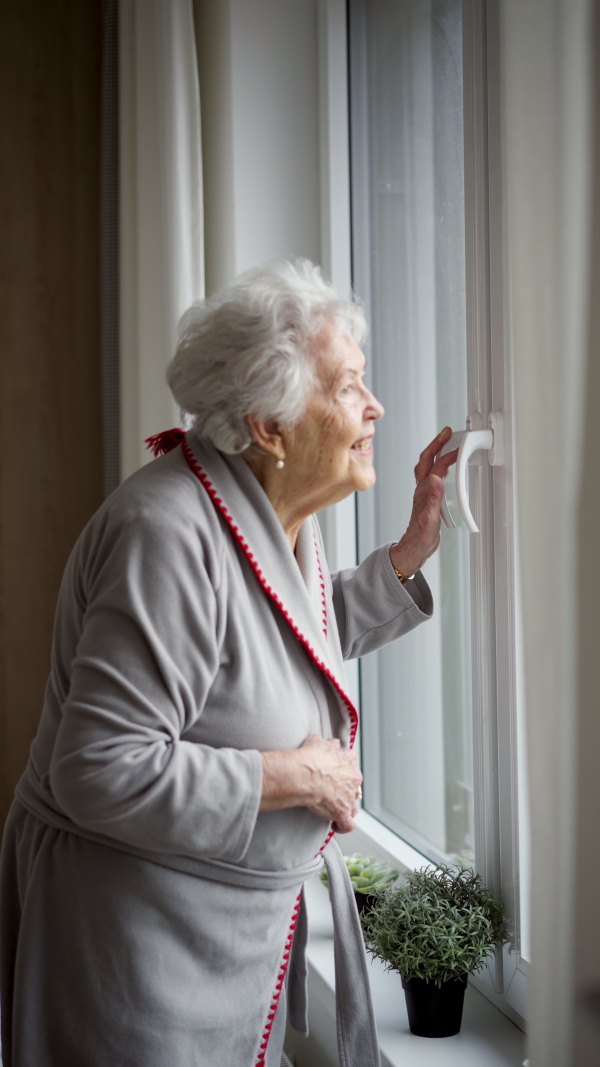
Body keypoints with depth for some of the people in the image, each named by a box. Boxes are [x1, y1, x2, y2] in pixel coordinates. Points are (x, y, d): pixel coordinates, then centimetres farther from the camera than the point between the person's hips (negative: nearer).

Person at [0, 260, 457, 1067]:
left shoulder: (283, 514, 3)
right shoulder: (173, 535, -29)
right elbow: (101, 771, -32)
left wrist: (416, 546, 9)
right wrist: (299, 777, -23)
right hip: (137, 924, -9)